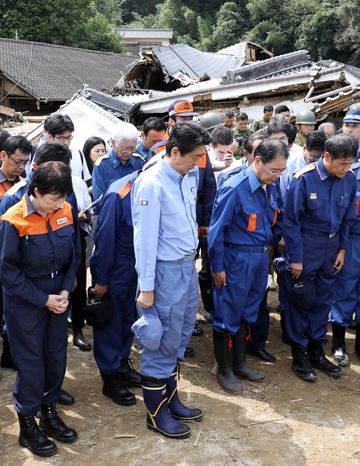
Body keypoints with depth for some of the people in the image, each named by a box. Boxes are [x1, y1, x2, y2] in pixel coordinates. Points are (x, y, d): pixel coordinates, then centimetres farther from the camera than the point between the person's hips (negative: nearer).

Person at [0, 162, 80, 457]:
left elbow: (73, 255, 6)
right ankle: (27, 424, 22)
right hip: (25, 303, -5)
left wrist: (65, 291, -6)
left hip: (58, 298, 5)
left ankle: (49, 413, 32)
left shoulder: (66, 212, -4)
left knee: (56, 355, 13)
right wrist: (44, 299, -14)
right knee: (30, 361, 5)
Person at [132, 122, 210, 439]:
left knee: (179, 339, 18)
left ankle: (171, 399, 34)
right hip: (166, 270, -8)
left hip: (188, 266, 8)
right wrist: (146, 288, -15)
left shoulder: (187, 178, 7)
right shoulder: (152, 184, -17)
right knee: (161, 343, 4)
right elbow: (145, 239, -17)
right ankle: (156, 412, 20)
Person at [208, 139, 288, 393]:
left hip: (261, 258, 7)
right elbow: (217, 229, -15)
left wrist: (269, 250, 13)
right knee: (228, 315, 6)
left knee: (248, 313, 18)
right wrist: (218, 268, -12)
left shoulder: (271, 188, 2)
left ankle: (240, 362, 34)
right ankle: (225, 369, 22)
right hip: (237, 259, -7)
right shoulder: (234, 188, -19)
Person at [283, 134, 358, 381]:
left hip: (332, 245, 5)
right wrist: (295, 258, -11)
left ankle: (317, 352, 29)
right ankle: (299, 355, 20)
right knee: (301, 301, 6)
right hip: (306, 245, -4)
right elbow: (291, 220, -13)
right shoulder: (305, 178, -18)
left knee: (323, 300, 14)